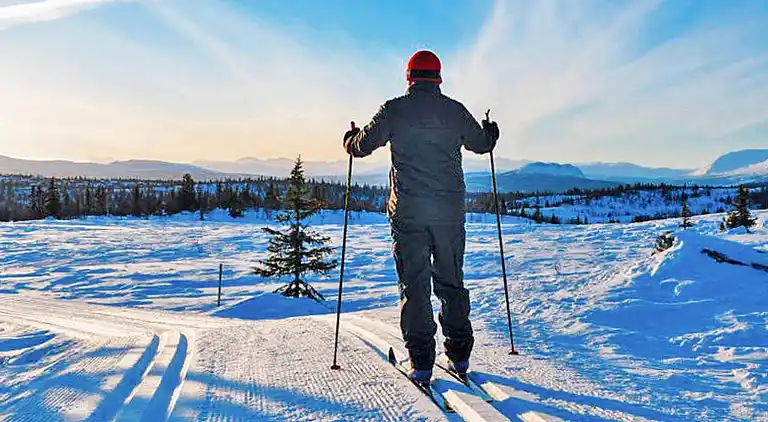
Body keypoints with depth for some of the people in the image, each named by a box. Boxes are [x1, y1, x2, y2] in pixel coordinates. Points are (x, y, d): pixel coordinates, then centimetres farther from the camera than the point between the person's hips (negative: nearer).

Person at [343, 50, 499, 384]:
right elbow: (482, 144, 19)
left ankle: (421, 362, 4)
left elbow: (362, 145, 3)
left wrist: (350, 139, 27)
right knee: (451, 282, 13)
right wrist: (491, 133, 43)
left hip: (408, 211, -2)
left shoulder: (394, 109, -2)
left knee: (414, 284, 3)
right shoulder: (455, 110, 5)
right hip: (450, 211, 2)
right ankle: (459, 354, 19)